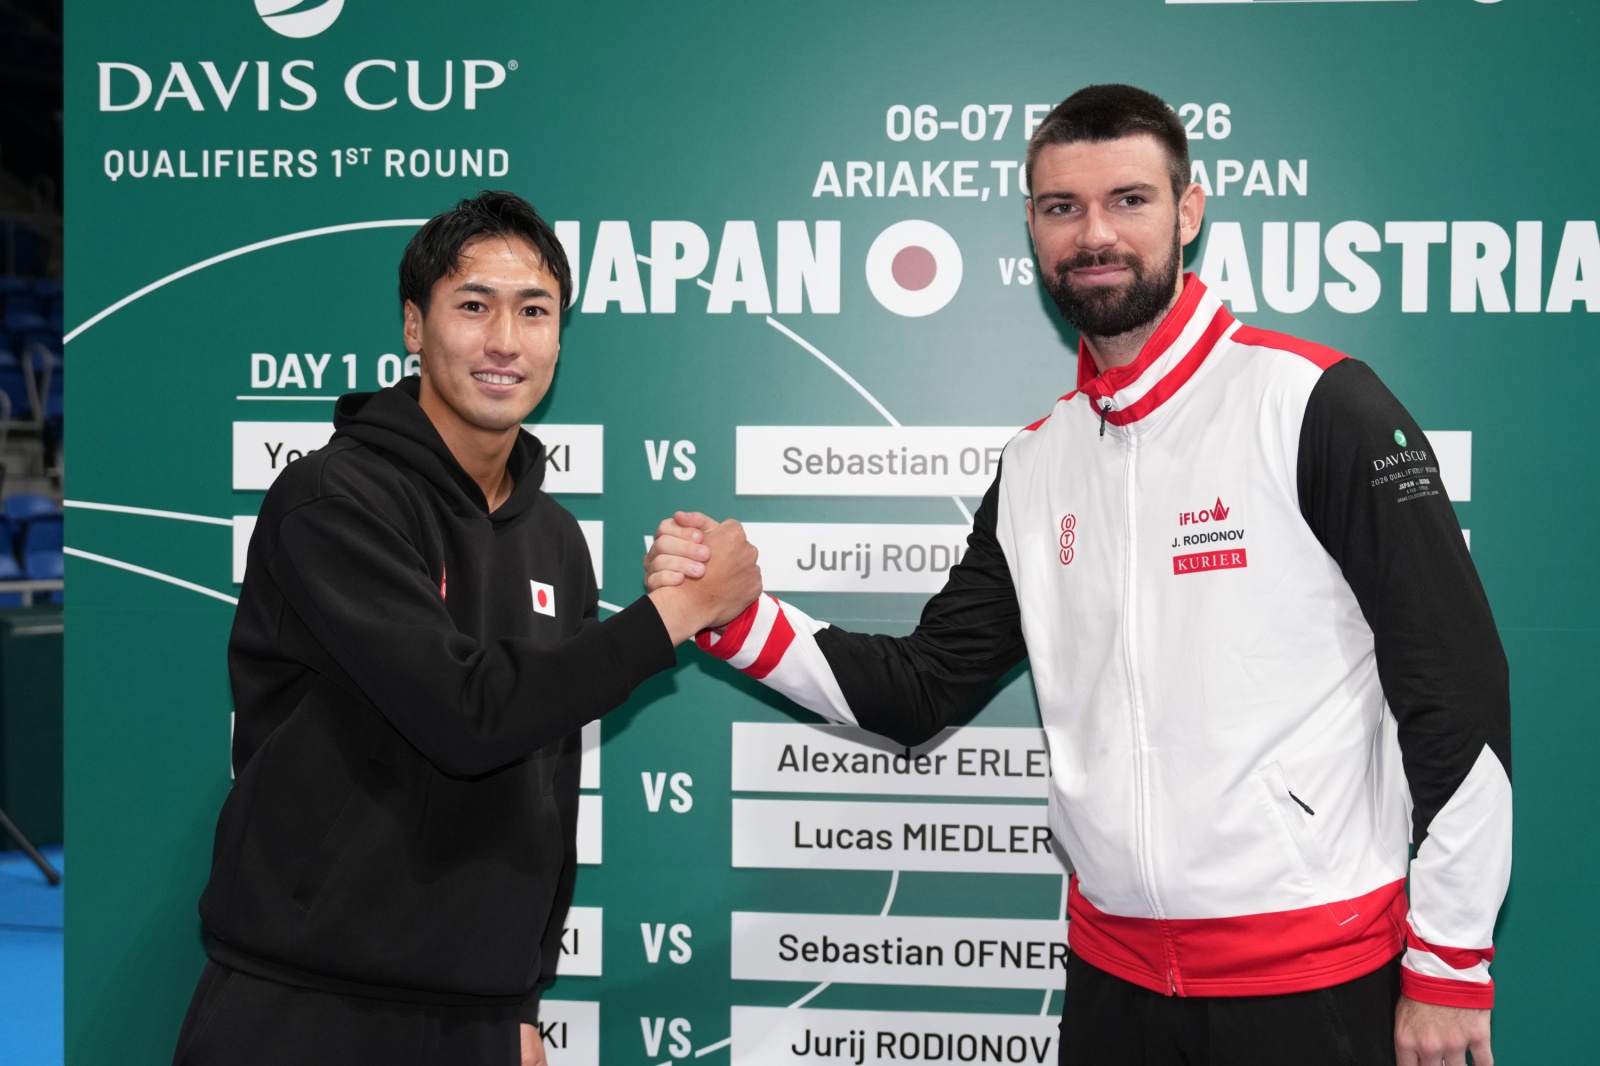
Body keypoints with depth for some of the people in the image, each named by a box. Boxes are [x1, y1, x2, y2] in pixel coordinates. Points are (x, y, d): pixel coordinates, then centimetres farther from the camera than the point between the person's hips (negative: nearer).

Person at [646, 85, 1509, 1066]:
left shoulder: (1318, 406, -11)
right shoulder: (1036, 465, 7)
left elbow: (1459, 687, -11)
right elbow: (923, 693, 10)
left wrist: (1450, 965, -9)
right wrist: (735, 618, -5)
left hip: (1313, 983, -5)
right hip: (1114, 975, 5)